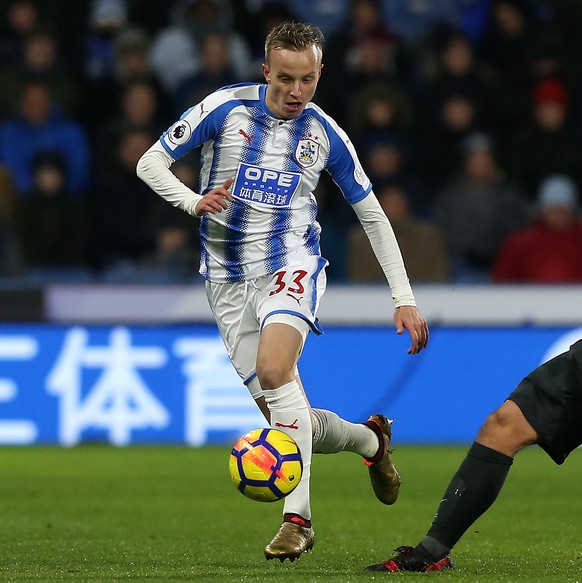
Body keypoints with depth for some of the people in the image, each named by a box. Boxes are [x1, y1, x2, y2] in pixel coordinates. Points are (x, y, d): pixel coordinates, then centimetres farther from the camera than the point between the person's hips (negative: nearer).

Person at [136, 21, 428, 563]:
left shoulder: (325, 134, 0)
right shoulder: (225, 108, -4)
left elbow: (373, 216, 9)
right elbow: (150, 163, 0)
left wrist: (404, 299, 4)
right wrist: (195, 201, -21)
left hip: (290, 263, -2)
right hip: (228, 276, 2)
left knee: (273, 366, -32)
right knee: (285, 418, -2)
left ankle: (297, 516, -30)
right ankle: (369, 439, 30)